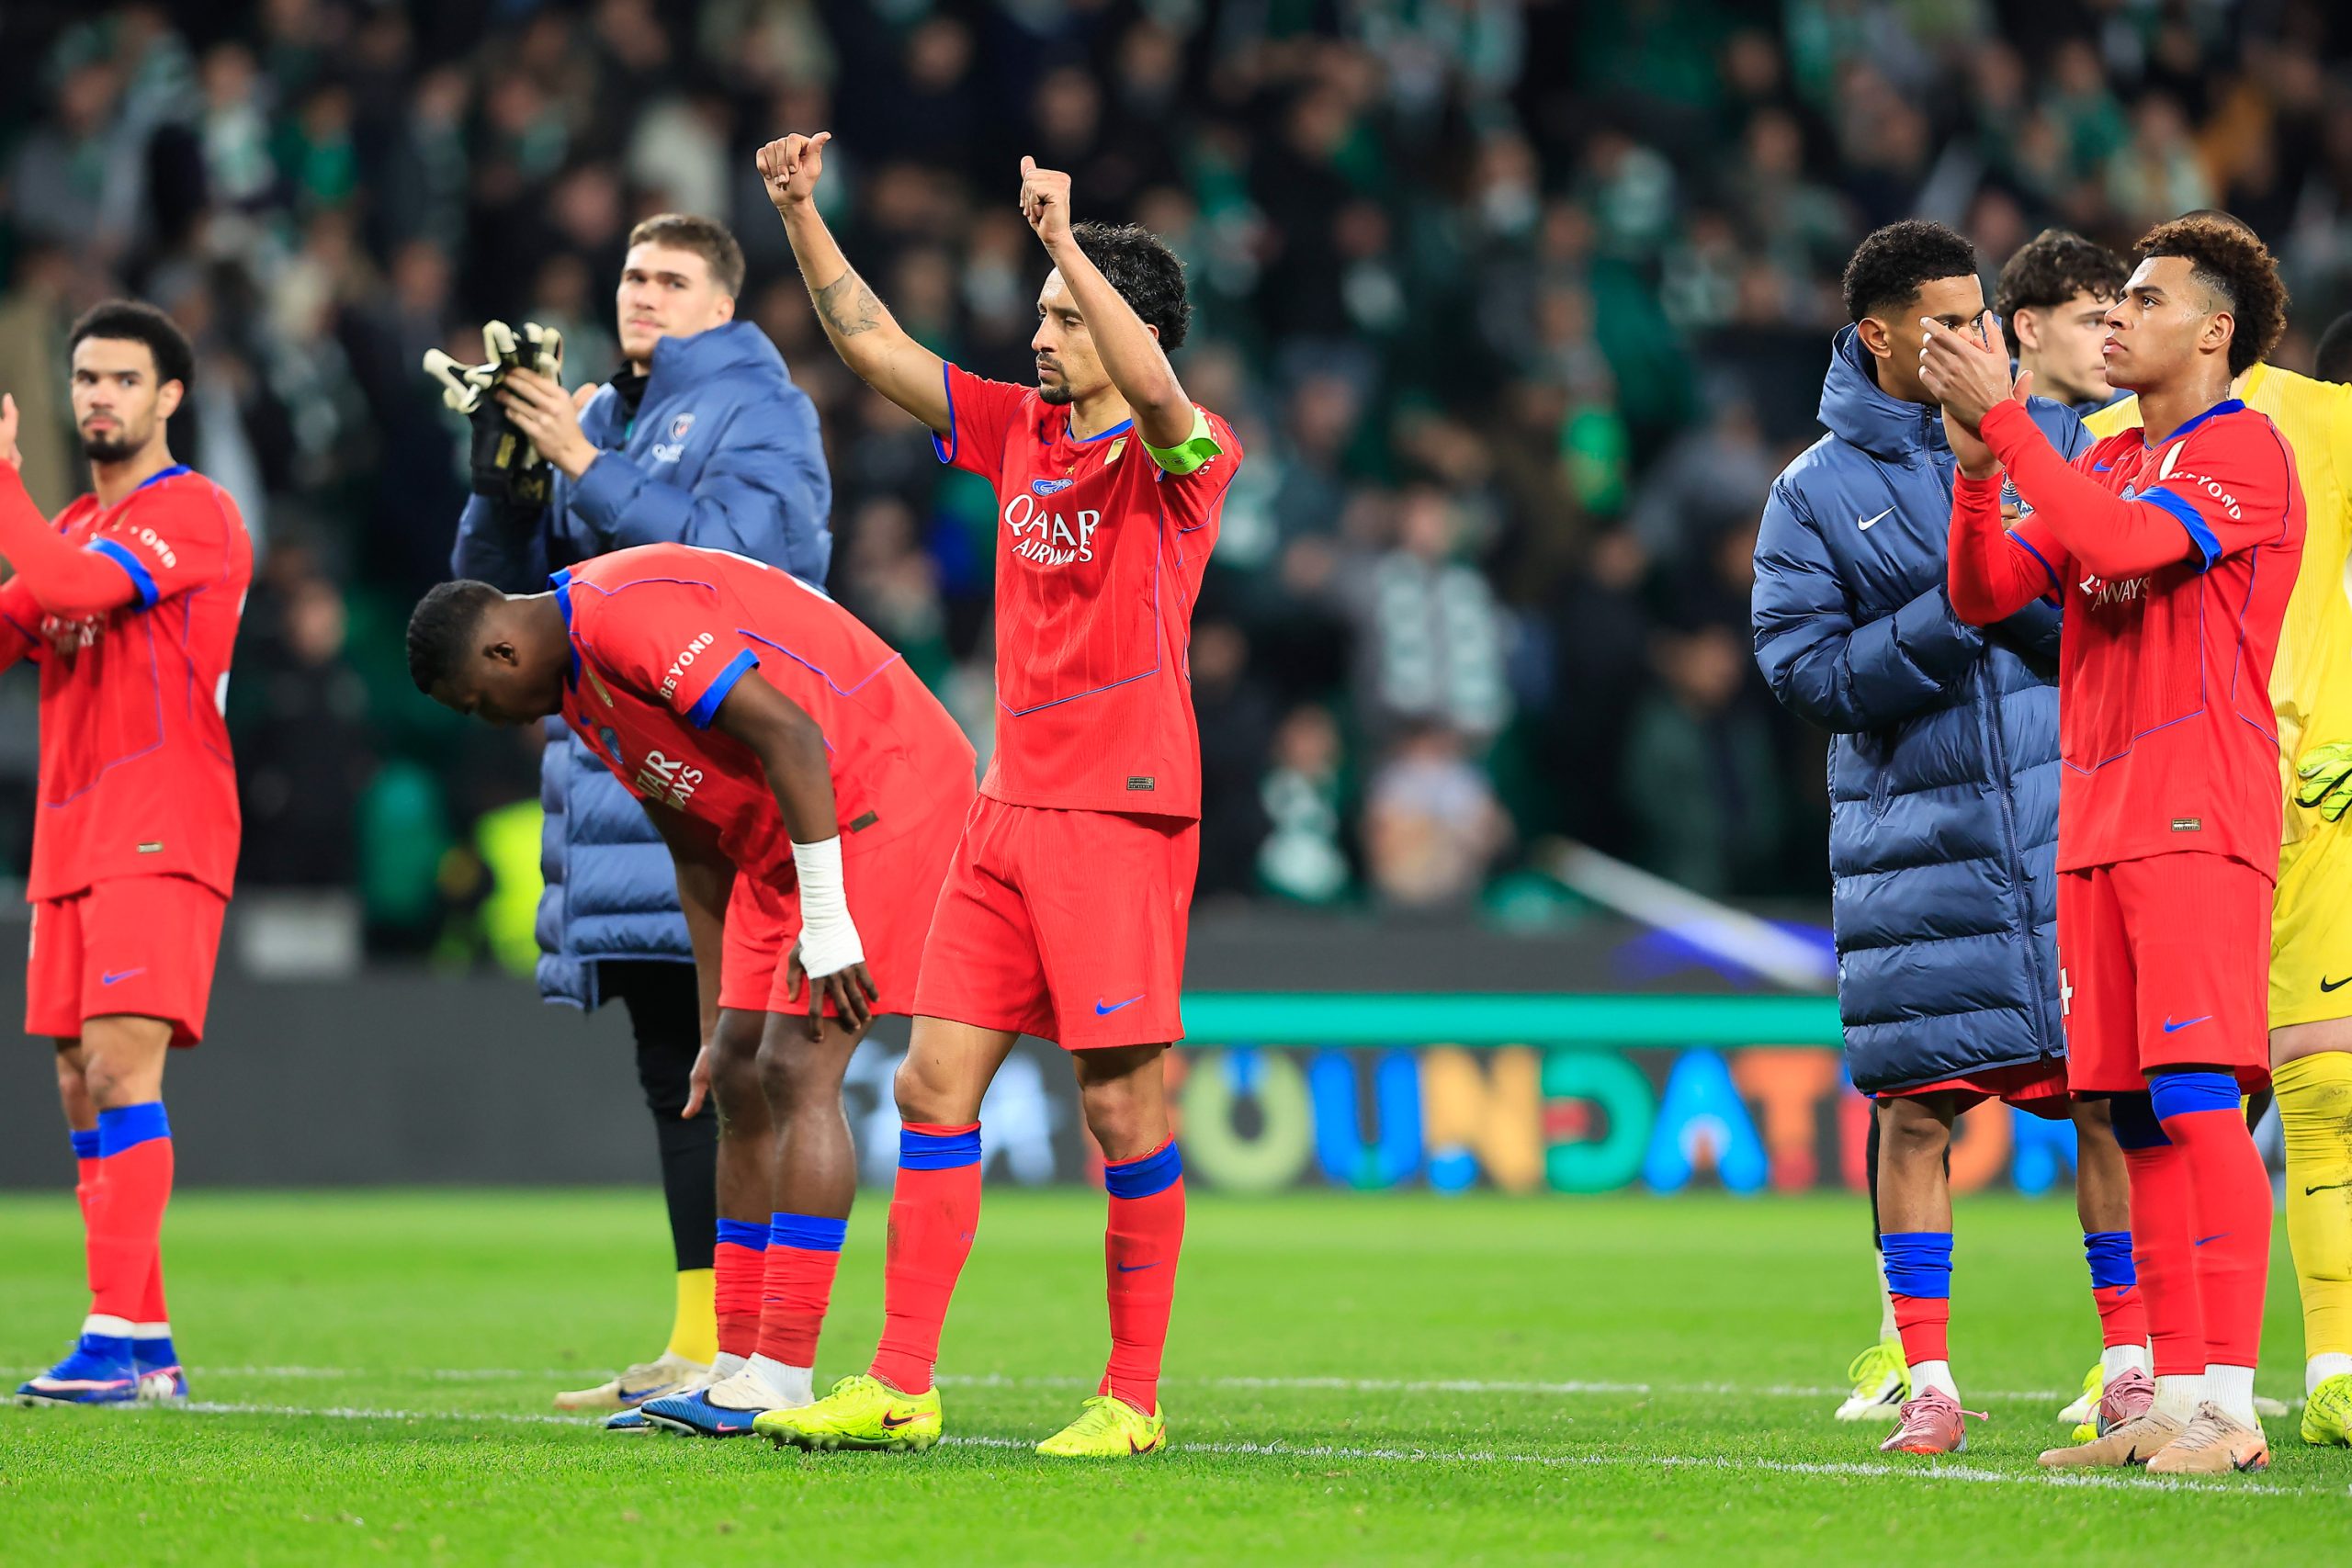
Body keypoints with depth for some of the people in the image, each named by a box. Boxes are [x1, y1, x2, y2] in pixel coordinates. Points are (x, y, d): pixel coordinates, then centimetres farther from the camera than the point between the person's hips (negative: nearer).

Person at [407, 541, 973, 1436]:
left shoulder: (627, 617, -20)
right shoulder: (578, 683, 13)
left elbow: (788, 735, -25)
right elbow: (697, 847, 19)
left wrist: (826, 920, -23)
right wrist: (718, 1024, 17)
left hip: (882, 789, -11)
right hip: (782, 835, 11)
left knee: (796, 1070, -15)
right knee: (741, 1080, 7)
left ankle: (782, 1384, -15)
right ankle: (740, 1365, 10)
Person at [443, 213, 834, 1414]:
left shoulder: (757, 413, -1)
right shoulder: (599, 418, 18)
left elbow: (725, 551, -17)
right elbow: (495, 586, 17)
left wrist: (582, 463, -16)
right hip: (618, 765, 7)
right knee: (670, 1073, 9)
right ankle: (695, 1349, 13)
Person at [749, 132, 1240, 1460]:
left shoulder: (1180, 458, -6)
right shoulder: (1020, 430, 14)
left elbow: (1155, 393, -29)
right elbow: (879, 348, 18)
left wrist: (1066, 241, -34)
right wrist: (803, 217, 11)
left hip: (1124, 815, -7)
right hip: (1011, 811, 7)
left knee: (1125, 1108, -4)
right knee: (936, 1086, 3)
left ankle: (1134, 1401, 4)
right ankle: (900, 1390, 5)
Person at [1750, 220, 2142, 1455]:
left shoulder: (2045, 438, 8)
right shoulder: (1813, 493, 4)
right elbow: (1804, 670, -4)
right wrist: (1948, 619, -14)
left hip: (2066, 813, 1)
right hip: (1912, 833, -1)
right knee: (1915, 1100, 0)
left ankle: (2132, 1360, 5)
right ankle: (1923, 1376, 9)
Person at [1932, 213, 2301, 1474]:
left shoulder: (2243, 451, -5)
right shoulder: (2108, 462, 21)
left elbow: (2122, 541, -21)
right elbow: (1987, 594, 15)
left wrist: (2004, 419, -17)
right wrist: (1976, 466, -1)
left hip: (2196, 822, -8)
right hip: (2097, 824, 8)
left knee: (2196, 1100, -14)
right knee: (2138, 1118, 6)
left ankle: (2229, 1406, -16)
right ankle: (2172, 1400, 8)